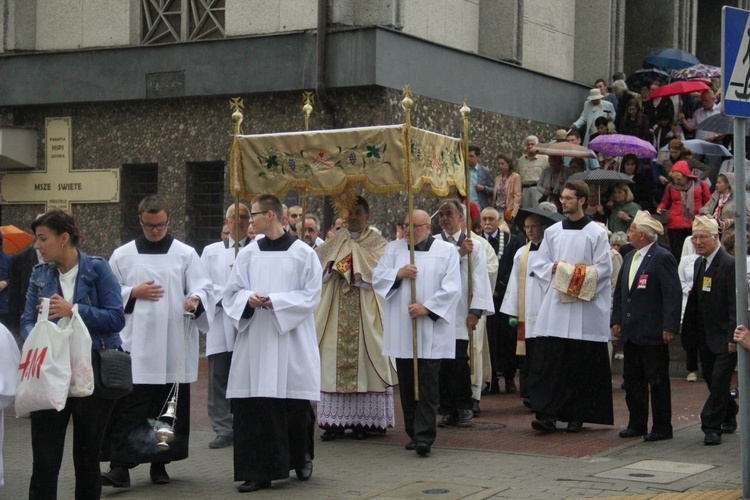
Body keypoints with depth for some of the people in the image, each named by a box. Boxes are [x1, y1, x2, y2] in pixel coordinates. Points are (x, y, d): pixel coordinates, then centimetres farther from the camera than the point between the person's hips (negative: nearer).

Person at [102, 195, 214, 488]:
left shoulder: (186, 254, 6)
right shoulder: (122, 255, 8)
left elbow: (204, 287, 0)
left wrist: (195, 299, -23)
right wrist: (134, 293, -8)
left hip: (174, 345, 1)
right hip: (134, 344, -1)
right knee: (129, 406, -9)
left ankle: (160, 463, 17)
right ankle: (121, 465, -10)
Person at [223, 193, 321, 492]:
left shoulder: (303, 252, -2)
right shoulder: (248, 254, 8)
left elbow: (311, 295, -4)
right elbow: (231, 293, 10)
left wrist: (277, 301, -16)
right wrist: (248, 298, -12)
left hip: (291, 341, -3)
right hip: (255, 341, 3)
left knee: (295, 405, 3)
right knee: (254, 408, -4)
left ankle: (302, 458, 28)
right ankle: (258, 471, 1)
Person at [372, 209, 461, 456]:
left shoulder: (446, 251, 3)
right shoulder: (393, 248, 13)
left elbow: (451, 288, -4)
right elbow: (377, 279, 8)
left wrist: (427, 308, -13)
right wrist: (398, 274, -9)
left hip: (431, 330, -3)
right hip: (401, 330, 4)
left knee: (427, 385, -8)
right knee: (407, 384, 6)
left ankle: (424, 436, -9)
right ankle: (414, 433, 16)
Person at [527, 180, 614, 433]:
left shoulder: (596, 233, 1)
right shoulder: (552, 232, 13)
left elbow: (604, 269, -4)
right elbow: (539, 265, 14)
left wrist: (578, 274, -12)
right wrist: (556, 268, -5)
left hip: (586, 306, -3)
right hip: (556, 303, 3)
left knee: (582, 364, 0)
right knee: (548, 361, -9)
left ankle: (577, 416, 9)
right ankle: (547, 414, -11)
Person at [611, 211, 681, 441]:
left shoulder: (662, 258, -11)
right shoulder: (630, 258, 14)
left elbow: (673, 294, -15)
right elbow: (619, 291, 19)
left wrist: (669, 327, -18)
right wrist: (616, 320, 12)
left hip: (652, 333, -8)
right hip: (631, 332, 8)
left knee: (658, 381, 0)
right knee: (632, 379, 11)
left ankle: (662, 427, 8)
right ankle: (637, 424, 20)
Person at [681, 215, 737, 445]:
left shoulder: (729, 264, -14)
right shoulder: (699, 263, 11)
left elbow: (735, 304, -17)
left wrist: (733, 337, -20)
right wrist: (690, 331, 10)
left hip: (724, 337, -8)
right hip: (705, 337, 8)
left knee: (719, 382, -8)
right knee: (712, 381, 15)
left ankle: (712, 426, -2)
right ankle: (729, 417, 33)